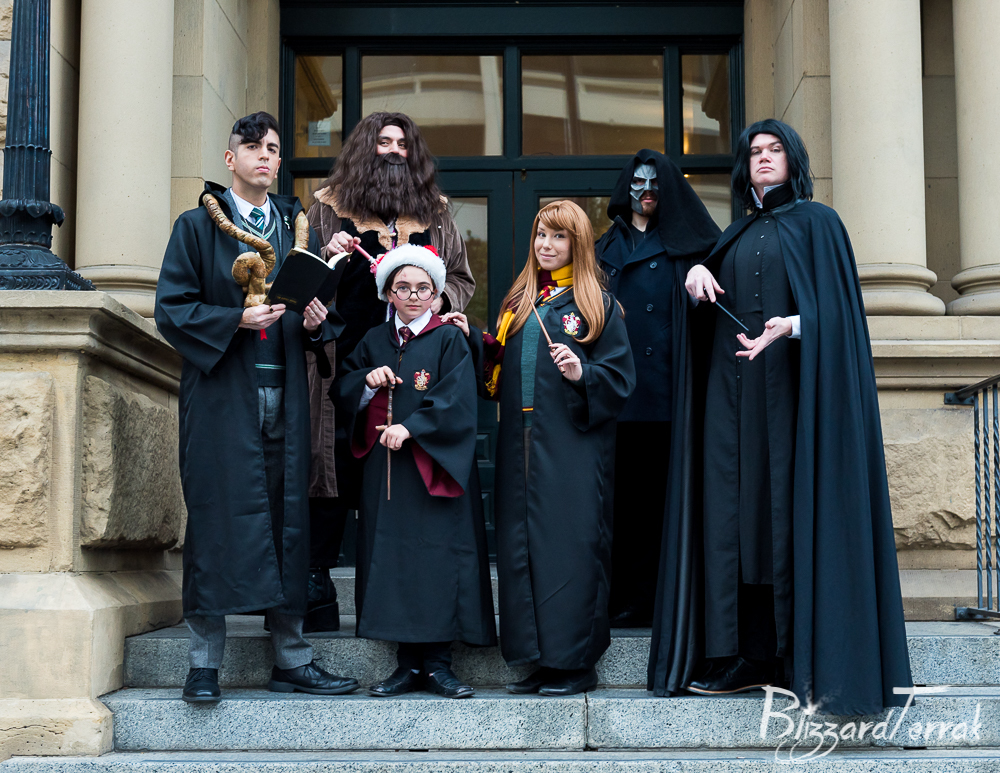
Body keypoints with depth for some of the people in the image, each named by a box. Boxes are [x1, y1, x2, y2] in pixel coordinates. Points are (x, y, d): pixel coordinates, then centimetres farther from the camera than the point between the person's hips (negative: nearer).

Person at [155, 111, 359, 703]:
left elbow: (318, 306, 20)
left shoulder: (297, 228, 15)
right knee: (217, 520, -5)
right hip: (221, 395, -4)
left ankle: (292, 659, 12)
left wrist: (316, 322, -2)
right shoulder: (198, 226, 3)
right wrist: (237, 319, -17)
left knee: (287, 519, 5)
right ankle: (205, 663, 3)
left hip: (284, 394, 4)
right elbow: (172, 308, -4)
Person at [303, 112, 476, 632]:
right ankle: (317, 583, 3)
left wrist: (440, 297, 0)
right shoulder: (329, 207, 11)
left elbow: (462, 279, 21)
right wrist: (329, 258, -9)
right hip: (347, 363, -2)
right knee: (339, 462, -5)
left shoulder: (434, 213, 18)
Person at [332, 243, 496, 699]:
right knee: (392, 559, 3)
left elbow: (456, 402, -11)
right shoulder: (374, 342, 14)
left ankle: (438, 663, 3)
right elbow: (341, 392, 12)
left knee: (437, 557, -5)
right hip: (385, 471, 4)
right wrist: (368, 382, -7)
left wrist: (411, 428, -19)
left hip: (434, 469, -4)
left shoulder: (449, 341, 0)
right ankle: (409, 664, 10)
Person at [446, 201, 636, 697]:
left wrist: (583, 375, -19)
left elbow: (621, 378, -2)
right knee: (521, 544, 5)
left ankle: (576, 661, 2)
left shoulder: (597, 304, 3)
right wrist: (471, 340, 3)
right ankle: (541, 658, 13)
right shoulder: (519, 302, 17)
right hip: (521, 446, 5)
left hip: (573, 444, -5)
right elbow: (497, 373, 17)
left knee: (570, 542, -6)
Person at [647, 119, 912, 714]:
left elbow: (832, 307, -5)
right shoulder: (736, 236, 21)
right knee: (736, 514, -1)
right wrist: (698, 271, -1)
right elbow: (709, 306, 20)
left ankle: (810, 660, -7)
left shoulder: (816, 222, 5)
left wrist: (790, 326, -25)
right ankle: (750, 655, 2)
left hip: (793, 387, -5)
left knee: (795, 512, -9)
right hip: (733, 391, 5)